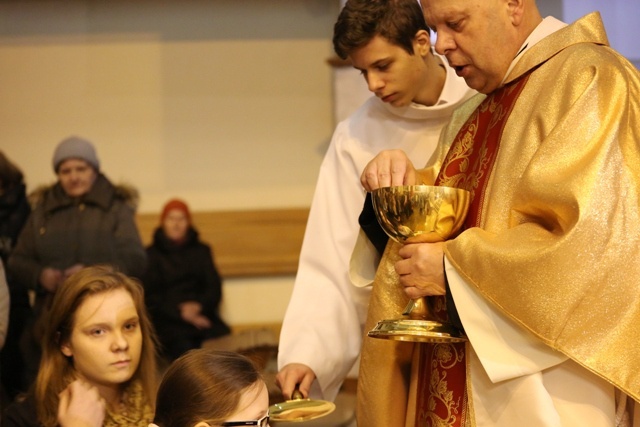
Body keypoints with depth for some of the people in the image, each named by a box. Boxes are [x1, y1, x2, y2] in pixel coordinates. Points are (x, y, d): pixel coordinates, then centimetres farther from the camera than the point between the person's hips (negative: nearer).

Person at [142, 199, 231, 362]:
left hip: (202, 314, 3)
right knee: (184, 348, -35)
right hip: (168, 321, -3)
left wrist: (199, 305, -9)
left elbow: (215, 287, 13)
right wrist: (181, 313, -11)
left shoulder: (201, 251, 21)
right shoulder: (151, 255, 12)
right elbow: (150, 296, 3)